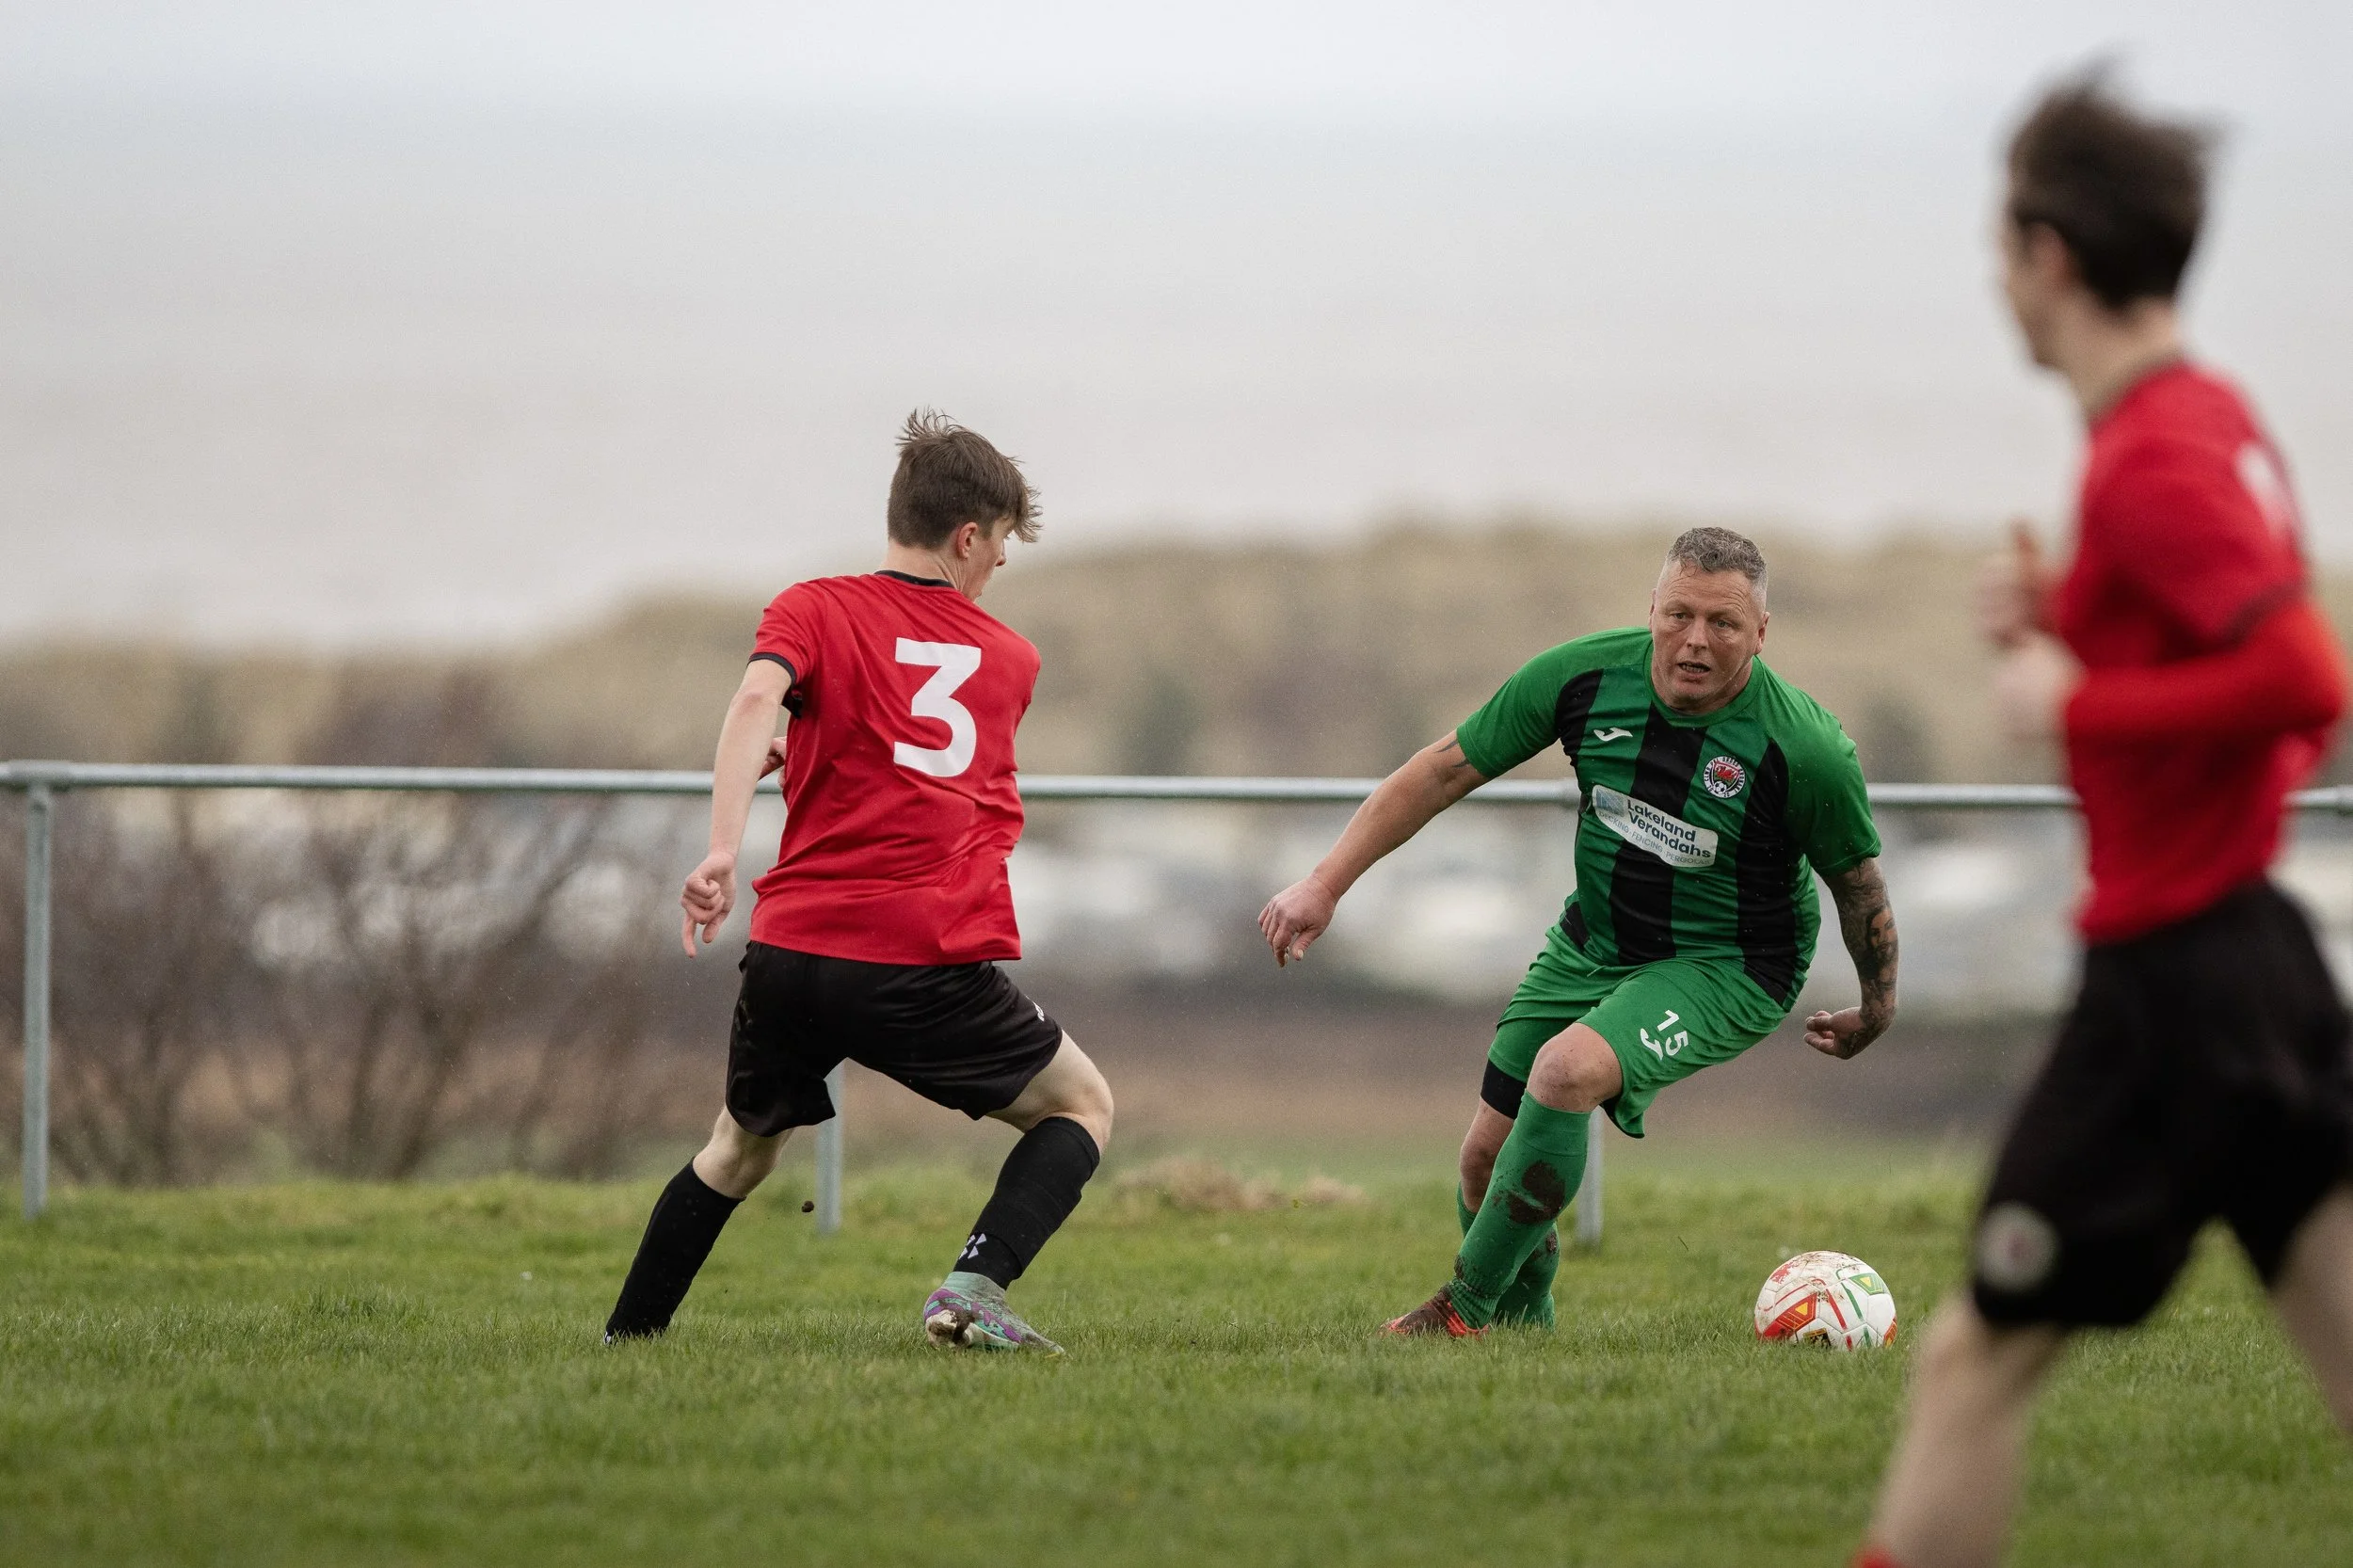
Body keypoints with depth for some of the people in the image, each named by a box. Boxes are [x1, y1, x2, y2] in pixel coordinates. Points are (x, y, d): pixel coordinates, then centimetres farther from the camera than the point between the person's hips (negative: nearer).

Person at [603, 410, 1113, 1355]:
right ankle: (976, 1286, -6)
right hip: (934, 967, -2)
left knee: (740, 1149, 26)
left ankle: (625, 1339, 28)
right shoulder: (1009, 659, 15)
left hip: (795, 955, 2)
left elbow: (756, 698, -14)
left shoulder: (812, 612, 7)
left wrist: (721, 851, -22)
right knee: (1083, 1106, 17)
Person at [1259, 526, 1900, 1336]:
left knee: (1568, 1071, -31)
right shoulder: (1586, 676, -15)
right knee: (1489, 1156, 2)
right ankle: (1524, 1327, 29)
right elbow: (1445, 771, -6)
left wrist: (1876, 1011, 7)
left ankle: (1466, 1309, -17)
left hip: (1727, 967, -5)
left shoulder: (1806, 748, -23)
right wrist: (1325, 884, -9)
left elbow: (1857, 882, -5)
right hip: (1592, 943, 5)